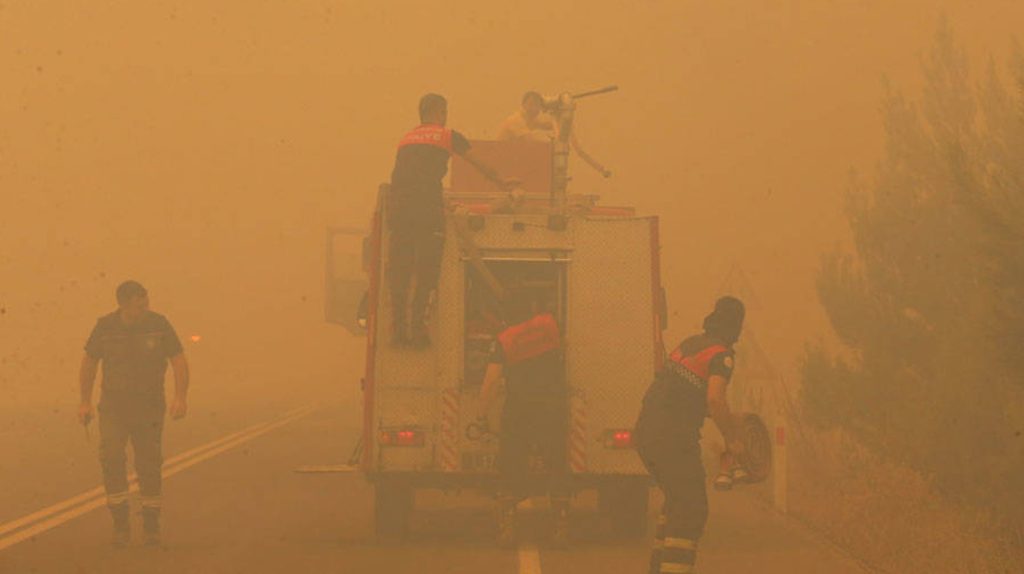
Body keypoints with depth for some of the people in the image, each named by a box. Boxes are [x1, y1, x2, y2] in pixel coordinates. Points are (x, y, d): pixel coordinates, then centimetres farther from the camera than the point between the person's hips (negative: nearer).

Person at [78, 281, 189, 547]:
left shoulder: (158, 324, -7)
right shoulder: (105, 327, -5)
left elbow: (179, 362, -5)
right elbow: (89, 363, 7)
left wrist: (180, 398, -17)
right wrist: (85, 402, 5)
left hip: (149, 406, 0)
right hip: (113, 406, 0)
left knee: (149, 464, 2)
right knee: (111, 458, -16)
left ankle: (151, 526, 15)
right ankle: (120, 523, -9)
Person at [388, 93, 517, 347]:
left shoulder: (406, 139, 24)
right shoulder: (448, 136, 12)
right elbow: (479, 164, 22)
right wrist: (501, 182, 39)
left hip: (398, 205, 4)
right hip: (428, 207, -4)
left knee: (399, 268, 7)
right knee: (426, 269, 2)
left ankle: (398, 329, 7)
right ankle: (417, 327, 0)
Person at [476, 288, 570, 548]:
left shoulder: (505, 339, -3)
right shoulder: (548, 324, 2)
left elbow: (490, 381, -8)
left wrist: (483, 414, 1)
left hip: (518, 411, -2)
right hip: (553, 407, 2)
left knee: (510, 470, 5)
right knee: (556, 468, 8)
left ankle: (507, 528, -3)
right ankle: (561, 528, 2)